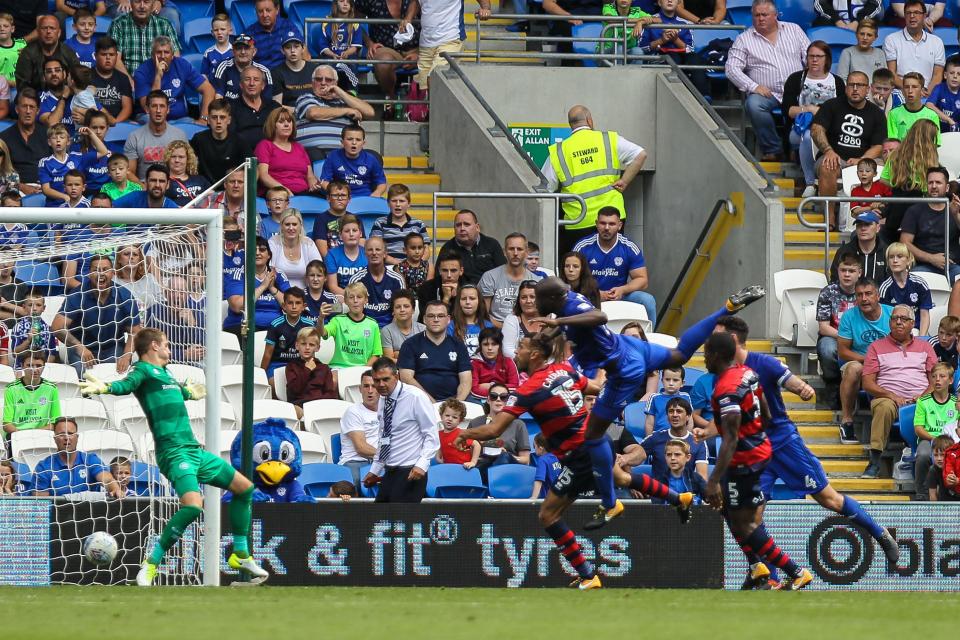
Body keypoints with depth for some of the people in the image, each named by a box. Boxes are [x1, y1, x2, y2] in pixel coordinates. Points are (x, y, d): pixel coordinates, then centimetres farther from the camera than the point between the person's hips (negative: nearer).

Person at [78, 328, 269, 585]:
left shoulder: (165, 374, 20)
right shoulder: (143, 371, -6)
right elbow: (127, 384, -27)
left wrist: (190, 393, 63)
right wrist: (105, 388, -49)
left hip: (194, 450, 10)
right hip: (174, 452, -10)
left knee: (244, 487, 18)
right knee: (193, 504, -31)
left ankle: (240, 554, 30)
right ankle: (151, 564, -20)